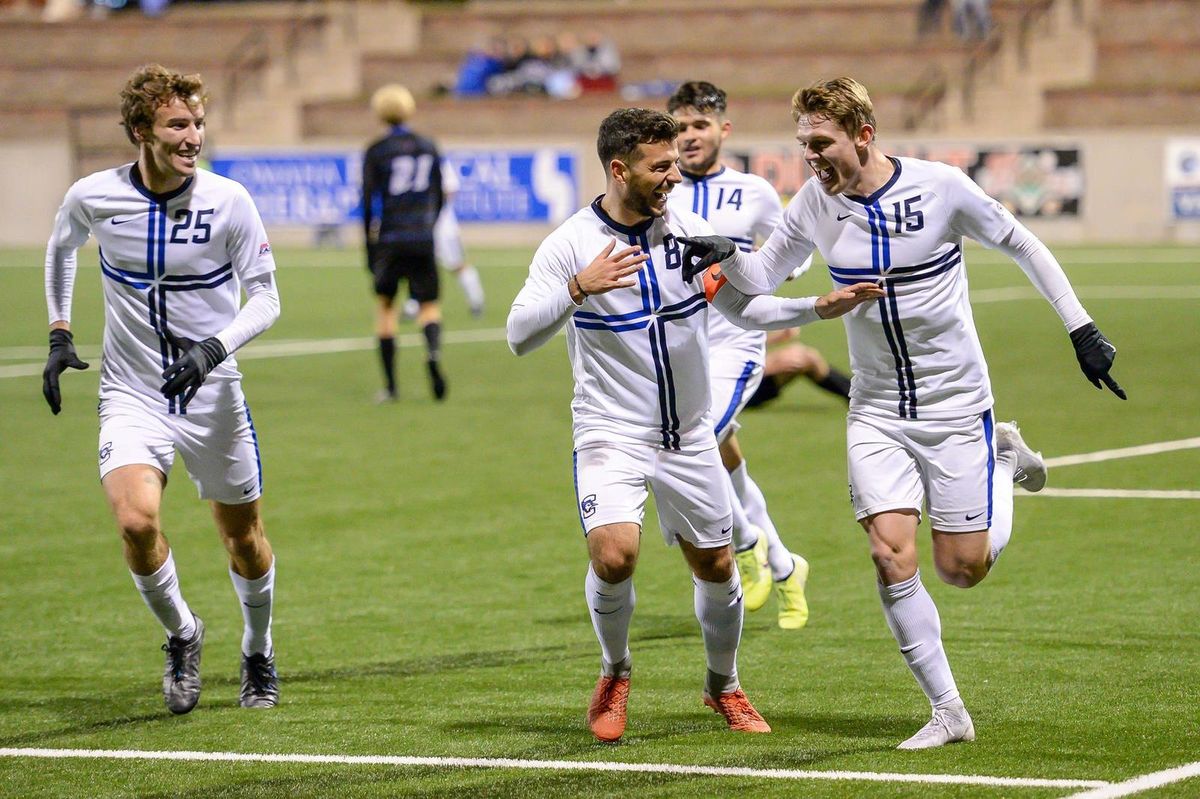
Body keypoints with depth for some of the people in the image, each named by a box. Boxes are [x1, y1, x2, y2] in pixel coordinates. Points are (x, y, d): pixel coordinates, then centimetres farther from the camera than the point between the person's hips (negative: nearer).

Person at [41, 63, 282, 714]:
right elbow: (60, 248, 16)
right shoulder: (93, 197, -8)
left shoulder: (228, 201, -13)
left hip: (212, 393, 0)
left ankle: (258, 655, 38)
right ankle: (181, 636, 4)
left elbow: (264, 297, -7)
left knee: (242, 536, 11)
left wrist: (214, 348, -25)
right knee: (136, 521, -23)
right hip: (131, 394, 0)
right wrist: (59, 334, 11)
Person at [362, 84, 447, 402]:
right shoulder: (429, 148, 8)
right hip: (423, 239, 2)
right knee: (430, 305, 7)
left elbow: (369, 201, -4)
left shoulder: (376, 152, -2)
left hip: (389, 239, -2)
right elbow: (439, 197, 12)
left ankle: (390, 385, 7)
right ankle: (433, 351, -27)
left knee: (385, 306, 10)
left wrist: (369, 248, 2)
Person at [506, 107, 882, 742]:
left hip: (688, 436, 4)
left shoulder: (689, 231, -1)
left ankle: (723, 685, 35)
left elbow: (745, 307, 12)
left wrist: (819, 308, -2)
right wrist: (579, 288, -36)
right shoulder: (571, 244, -13)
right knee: (613, 554, -24)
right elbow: (519, 336, -20)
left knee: (715, 567, 9)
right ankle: (614, 671, 5)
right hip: (610, 433, -4)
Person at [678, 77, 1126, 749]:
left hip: (956, 405, -3)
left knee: (962, 569, 1)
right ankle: (949, 712, -2)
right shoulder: (816, 204, -6)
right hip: (876, 411, 3)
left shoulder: (940, 187, -16)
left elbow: (1021, 245, -4)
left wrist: (1081, 328, -4)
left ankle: (1003, 461, 31)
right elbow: (764, 276, 6)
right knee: (892, 556, -13)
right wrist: (725, 256, -17)